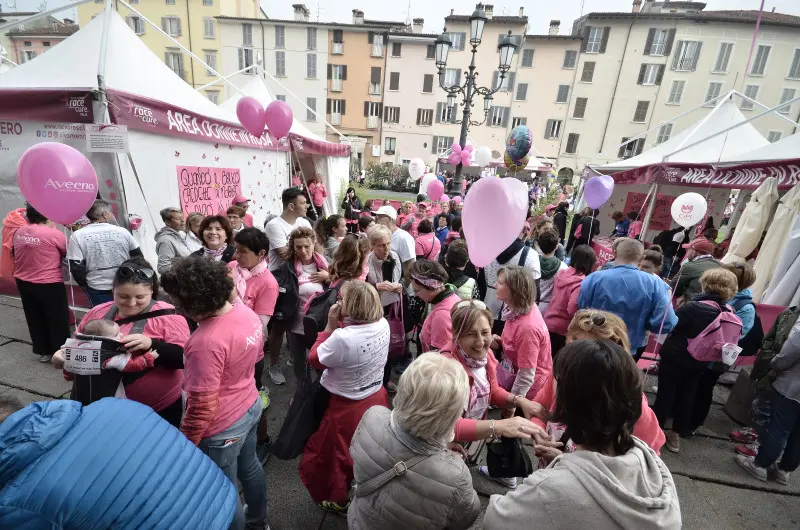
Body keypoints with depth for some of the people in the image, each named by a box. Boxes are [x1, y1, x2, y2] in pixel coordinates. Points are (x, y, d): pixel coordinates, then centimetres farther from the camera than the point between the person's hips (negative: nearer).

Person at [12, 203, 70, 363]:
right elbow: (69, 253, -5)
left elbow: (14, 253, 17)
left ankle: (43, 352, 30)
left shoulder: (18, 232, 2)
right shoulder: (53, 233, -18)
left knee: (35, 320, 18)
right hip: (49, 285, -7)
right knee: (58, 321, 6)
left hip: (23, 283, 7)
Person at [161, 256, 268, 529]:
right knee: (249, 466, 31)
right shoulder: (247, 312, -10)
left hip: (222, 428, -8)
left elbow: (203, 407, -26)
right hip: (251, 406, 9)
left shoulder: (206, 342, -34)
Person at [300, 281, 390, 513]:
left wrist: (330, 326, -18)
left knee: (339, 454, 23)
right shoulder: (383, 324, -13)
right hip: (376, 398, 6)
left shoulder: (343, 338, -35)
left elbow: (314, 359, -19)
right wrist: (340, 324, -8)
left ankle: (338, 500, 48)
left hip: (348, 408, -6)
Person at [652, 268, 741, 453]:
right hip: (700, 361, 5)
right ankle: (677, 433, 28)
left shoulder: (694, 307, -25)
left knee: (665, 394, 8)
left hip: (675, 356, -5)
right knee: (687, 395, 17)